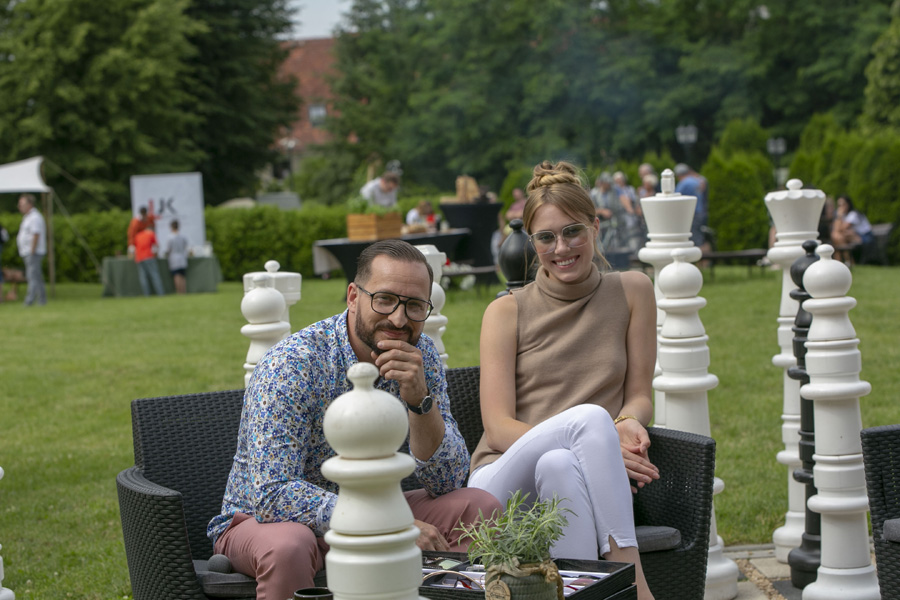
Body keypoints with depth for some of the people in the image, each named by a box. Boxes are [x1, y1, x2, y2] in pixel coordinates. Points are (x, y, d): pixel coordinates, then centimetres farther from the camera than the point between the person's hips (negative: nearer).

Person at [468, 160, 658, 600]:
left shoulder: (631, 291, 10)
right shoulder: (507, 312, 5)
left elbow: (639, 396, 13)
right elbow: (498, 428, -4)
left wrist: (629, 423, -13)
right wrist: (599, 446, -20)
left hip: (578, 481, 1)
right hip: (507, 479, -1)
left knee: (560, 465, -37)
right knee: (589, 418, -33)